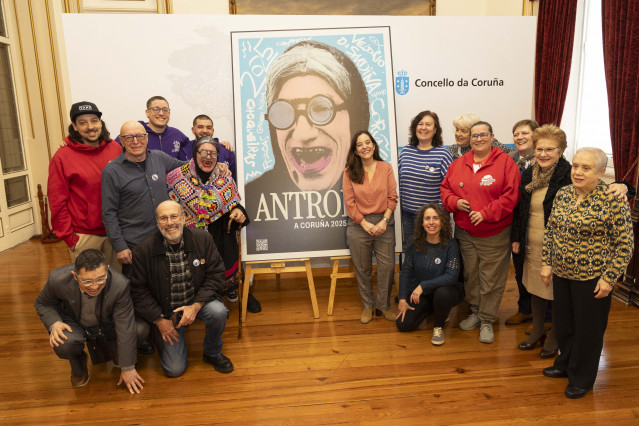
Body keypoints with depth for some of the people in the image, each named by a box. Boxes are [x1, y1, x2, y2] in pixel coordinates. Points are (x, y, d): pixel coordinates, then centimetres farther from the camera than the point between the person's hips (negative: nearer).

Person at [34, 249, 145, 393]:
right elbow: (43, 303, -4)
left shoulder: (120, 284, -33)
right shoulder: (58, 278, -29)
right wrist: (54, 323, -26)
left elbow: (126, 330, -25)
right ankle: (78, 365, 5)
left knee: (141, 327, -24)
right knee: (63, 344, -35)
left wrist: (127, 368, -19)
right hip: (74, 325, -1)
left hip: (107, 325, 1)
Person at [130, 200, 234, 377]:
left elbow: (216, 275, -8)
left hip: (197, 300, 1)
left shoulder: (203, 238, -10)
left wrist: (196, 306, -19)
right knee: (174, 370, -7)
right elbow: (138, 290, -5)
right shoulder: (144, 249, -12)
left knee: (218, 311, -33)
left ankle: (212, 353, -1)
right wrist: (159, 320, -10)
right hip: (165, 311, -1)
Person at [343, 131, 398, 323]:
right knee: (362, 268, 9)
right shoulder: (350, 171, 0)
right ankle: (368, 305, 27)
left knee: (387, 266, 0)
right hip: (358, 225, 0)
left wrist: (384, 221, -10)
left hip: (384, 223, 1)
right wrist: (365, 223, -9)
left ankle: (384, 304, 21)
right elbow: (349, 202, -3)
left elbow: (392, 198, 0)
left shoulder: (386, 168, 3)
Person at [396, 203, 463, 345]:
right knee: (403, 324, -12)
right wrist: (402, 299, -6)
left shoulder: (450, 245, -17)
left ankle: (438, 326, -6)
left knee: (442, 293, -39)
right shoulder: (415, 245, -5)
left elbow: (452, 276, -25)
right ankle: (432, 308, 17)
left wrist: (423, 285, -29)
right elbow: (406, 272, 1)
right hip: (419, 293, 4)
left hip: (447, 289, -3)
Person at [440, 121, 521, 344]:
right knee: (470, 275, 15)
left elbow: (510, 195, -13)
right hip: (464, 233, 4)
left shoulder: (505, 162, -6)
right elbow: (445, 188, 13)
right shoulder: (458, 163, 8)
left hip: (494, 235, -4)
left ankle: (487, 321, 19)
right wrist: (455, 202, -8)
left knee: (491, 279, 3)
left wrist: (485, 213, -19)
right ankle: (475, 312, 34)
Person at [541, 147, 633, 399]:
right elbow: (550, 231, 10)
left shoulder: (612, 199, -15)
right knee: (564, 323, 19)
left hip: (592, 278, -5)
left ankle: (581, 379, 29)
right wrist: (547, 263, 6)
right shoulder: (562, 194, 2)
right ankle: (565, 364, 42)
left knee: (587, 329, 10)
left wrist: (609, 278, -15)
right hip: (561, 274, 5)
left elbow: (624, 244, -13)